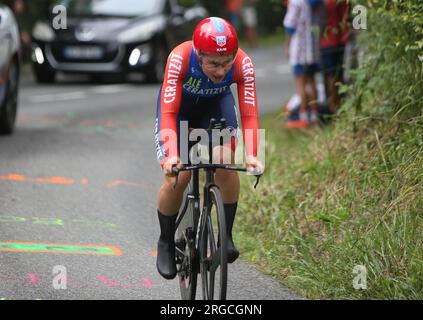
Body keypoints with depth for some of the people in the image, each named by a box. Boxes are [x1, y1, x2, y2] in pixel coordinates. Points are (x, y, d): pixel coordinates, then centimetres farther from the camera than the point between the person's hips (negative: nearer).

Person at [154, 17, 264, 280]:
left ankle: (227, 235, -7)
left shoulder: (243, 64, -34)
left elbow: (249, 114, -33)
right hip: (179, 102, -2)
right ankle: (166, 242, 10)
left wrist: (251, 155, -47)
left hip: (216, 103, 2)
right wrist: (172, 156, -53)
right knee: (176, 178, -13)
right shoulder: (180, 59, -39)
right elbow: (169, 113, -40)